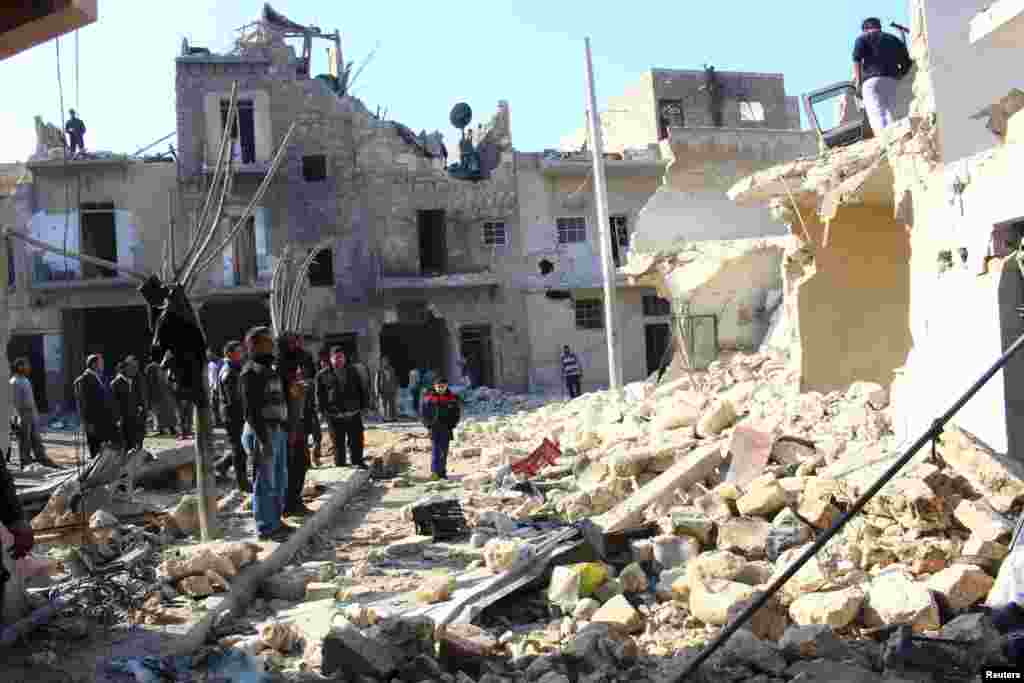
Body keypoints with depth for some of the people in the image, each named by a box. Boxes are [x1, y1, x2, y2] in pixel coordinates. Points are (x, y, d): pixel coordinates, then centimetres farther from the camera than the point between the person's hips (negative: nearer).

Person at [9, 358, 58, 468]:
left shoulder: (26, 380, 15)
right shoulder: (15, 382, -13)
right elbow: (15, 400, -18)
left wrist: (36, 413, 20)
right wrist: (20, 416, -22)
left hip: (32, 413, 9)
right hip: (23, 414, -9)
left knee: (36, 439, 11)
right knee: (24, 440, 0)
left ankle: (42, 458, 14)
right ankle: (25, 462, 7)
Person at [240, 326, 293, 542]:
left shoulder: (269, 369, 18)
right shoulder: (251, 371, -12)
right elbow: (251, 409, -19)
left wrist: (283, 431, 21)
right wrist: (263, 439, -22)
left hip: (277, 431, 10)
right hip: (262, 433, -10)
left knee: (280, 480, 16)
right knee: (265, 482, -5)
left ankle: (275, 521, 27)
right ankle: (266, 528, 2)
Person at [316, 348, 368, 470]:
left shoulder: (352, 372, 10)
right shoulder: (323, 375, 2)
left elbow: (362, 390, 15)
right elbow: (319, 394, 4)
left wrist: (363, 405, 8)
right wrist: (323, 410, -2)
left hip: (353, 414, 2)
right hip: (334, 415, -2)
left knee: (356, 440, 8)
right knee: (338, 442, 4)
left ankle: (357, 462, 22)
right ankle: (340, 464, 14)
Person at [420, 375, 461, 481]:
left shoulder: (452, 398, 1)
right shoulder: (428, 397, 1)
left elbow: (457, 413, 6)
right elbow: (423, 412, 8)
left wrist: (451, 425, -3)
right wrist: (427, 424, -2)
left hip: (446, 428, 1)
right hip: (434, 428, -1)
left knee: (444, 450, 8)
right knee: (435, 450, -10)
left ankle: (442, 471, 17)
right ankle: (434, 472, -15)